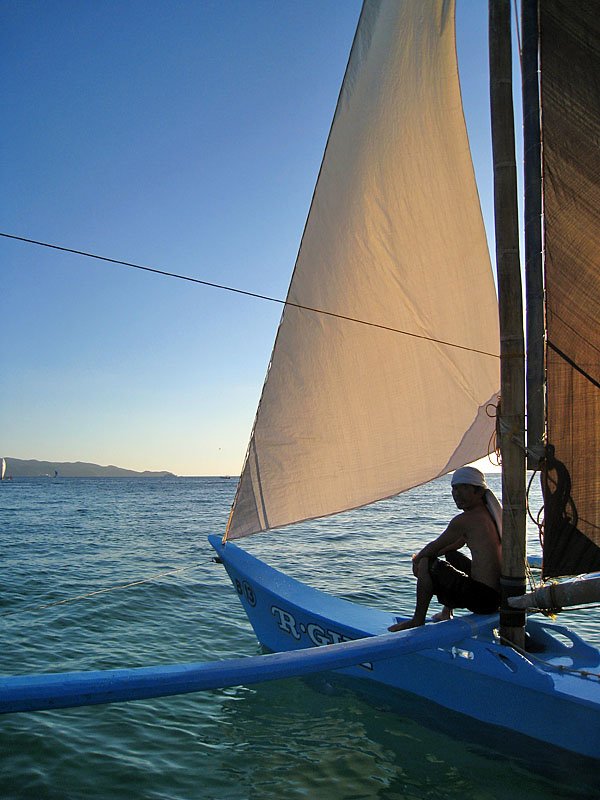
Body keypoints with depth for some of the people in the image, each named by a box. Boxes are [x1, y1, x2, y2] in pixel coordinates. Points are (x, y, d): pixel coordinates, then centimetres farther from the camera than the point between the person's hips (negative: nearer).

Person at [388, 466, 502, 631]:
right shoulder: (488, 514, 11)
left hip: (482, 598, -10)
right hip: (499, 593, 10)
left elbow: (434, 547, -8)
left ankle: (418, 621, 6)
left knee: (425, 565, -7)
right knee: (451, 557, 31)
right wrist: (425, 555, 17)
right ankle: (447, 612, 39)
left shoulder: (464, 520, -17)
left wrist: (418, 558, 12)